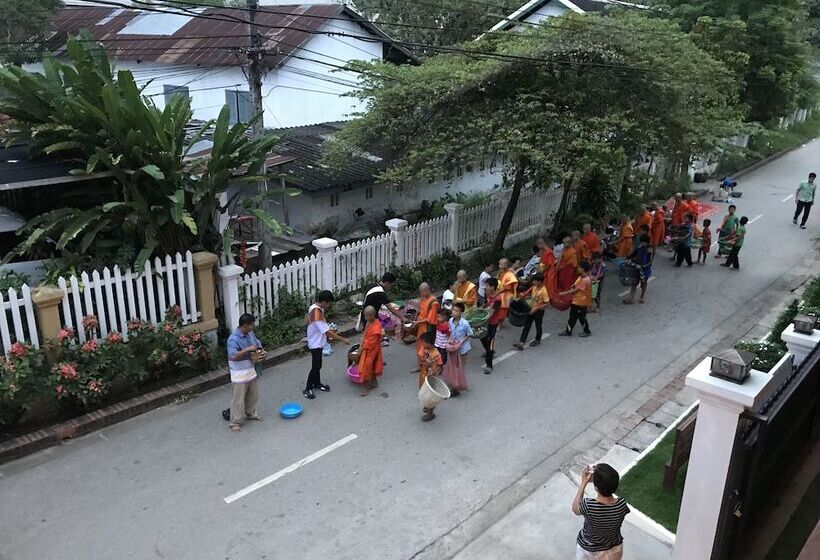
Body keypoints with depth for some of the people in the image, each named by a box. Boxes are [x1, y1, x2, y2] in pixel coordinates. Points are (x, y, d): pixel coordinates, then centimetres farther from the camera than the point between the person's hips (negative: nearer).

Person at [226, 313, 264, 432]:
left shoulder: (250, 334, 1)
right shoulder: (233, 339, -24)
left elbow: (258, 344, 17)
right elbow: (233, 356, -36)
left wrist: (260, 351, -5)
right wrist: (248, 349, -32)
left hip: (250, 371, 8)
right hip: (239, 374, -8)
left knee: (253, 395, 22)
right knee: (238, 399, 1)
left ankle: (250, 413, 43)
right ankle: (235, 422, 13)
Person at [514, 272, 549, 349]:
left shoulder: (543, 291, -25)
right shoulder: (534, 287, -3)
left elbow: (547, 304, -24)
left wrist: (536, 308, -27)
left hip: (539, 311, -7)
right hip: (531, 309, 7)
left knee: (538, 326, 14)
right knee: (526, 326, 4)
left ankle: (537, 340, 36)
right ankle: (521, 342, 4)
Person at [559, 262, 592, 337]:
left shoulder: (586, 280, -25)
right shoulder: (581, 277, 5)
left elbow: (575, 290, -22)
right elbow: (574, 286, 9)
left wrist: (564, 293, -17)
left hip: (581, 302, -9)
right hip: (576, 301, 9)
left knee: (581, 317, 7)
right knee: (572, 316, 14)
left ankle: (587, 331, 25)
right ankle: (568, 331, 23)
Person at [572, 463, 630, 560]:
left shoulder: (588, 506, -37)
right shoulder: (622, 504, -30)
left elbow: (575, 508, -13)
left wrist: (583, 483, -14)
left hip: (589, 551, -2)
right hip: (614, 550, 2)